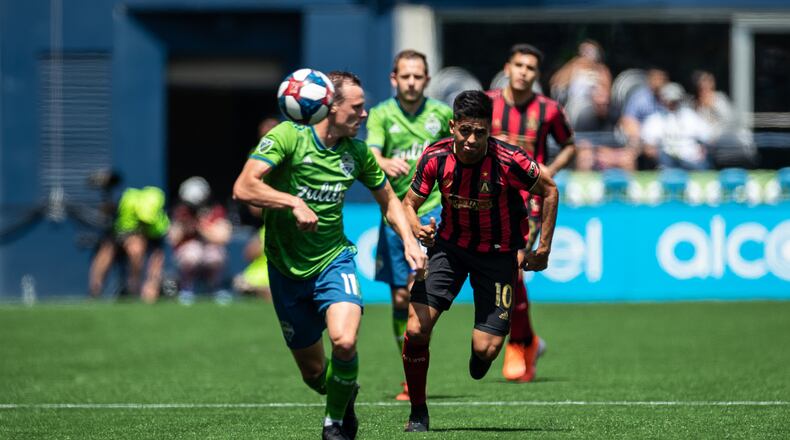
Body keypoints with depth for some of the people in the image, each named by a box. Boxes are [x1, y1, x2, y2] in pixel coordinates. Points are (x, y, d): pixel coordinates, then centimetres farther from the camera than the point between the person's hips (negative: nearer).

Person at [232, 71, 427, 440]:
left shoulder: (357, 153, 0)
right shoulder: (287, 136, -14)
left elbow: (388, 200, 16)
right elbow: (244, 188, -23)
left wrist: (409, 241, 3)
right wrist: (293, 202, -30)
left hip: (334, 260, 2)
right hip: (286, 268, -2)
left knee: (344, 341, -26)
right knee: (313, 373, 5)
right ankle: (344, 397, 39)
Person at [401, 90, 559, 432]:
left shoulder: (509, 160, -23)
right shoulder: (436, 157, -15)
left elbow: (549, 191, -6)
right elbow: (409, 203, -2)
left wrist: (544, 248, -5)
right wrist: (416, 227, -26)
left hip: (497, 253, -2)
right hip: (450, 246, 2)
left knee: (485, 349, -11)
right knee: (416, 329, -15)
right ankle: (418, 412, 7)